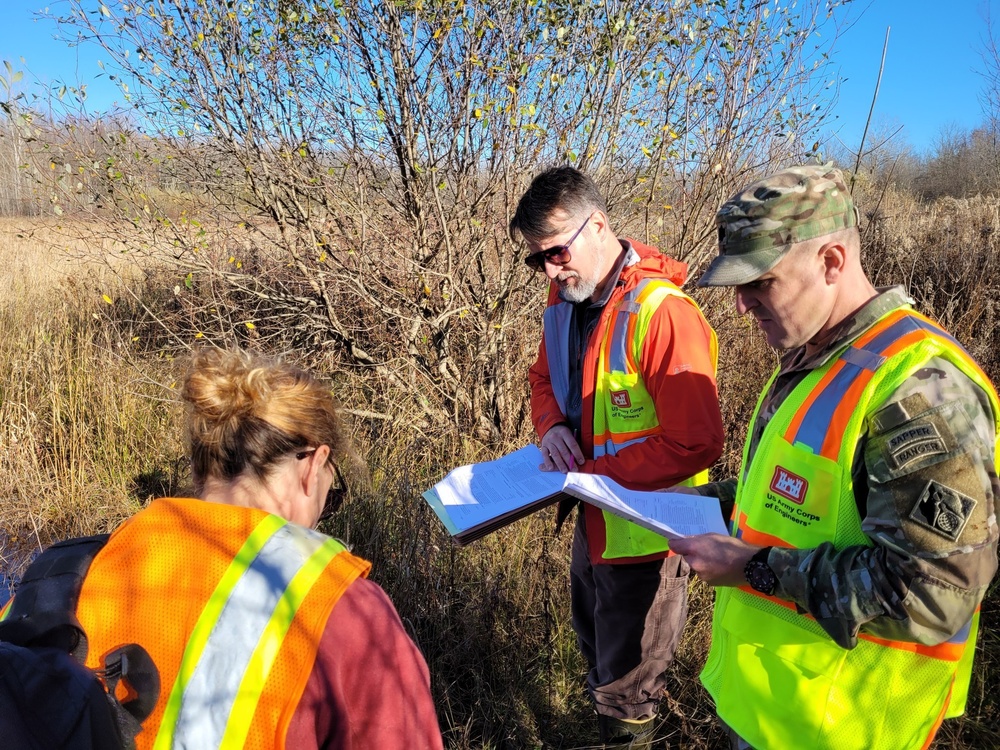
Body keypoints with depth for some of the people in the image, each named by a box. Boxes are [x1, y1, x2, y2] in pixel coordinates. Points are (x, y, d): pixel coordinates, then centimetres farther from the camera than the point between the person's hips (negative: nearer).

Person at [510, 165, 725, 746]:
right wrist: (553, 425, -8)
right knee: (597, 650, 30)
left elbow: (697, 443, -27)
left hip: (645, 532, -8)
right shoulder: (566, 300, -1)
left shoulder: (663, 313, -27)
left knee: (624, 694, 13)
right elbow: (545, 380, 14)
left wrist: (593, 474, -22)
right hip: (593, 521, 8)